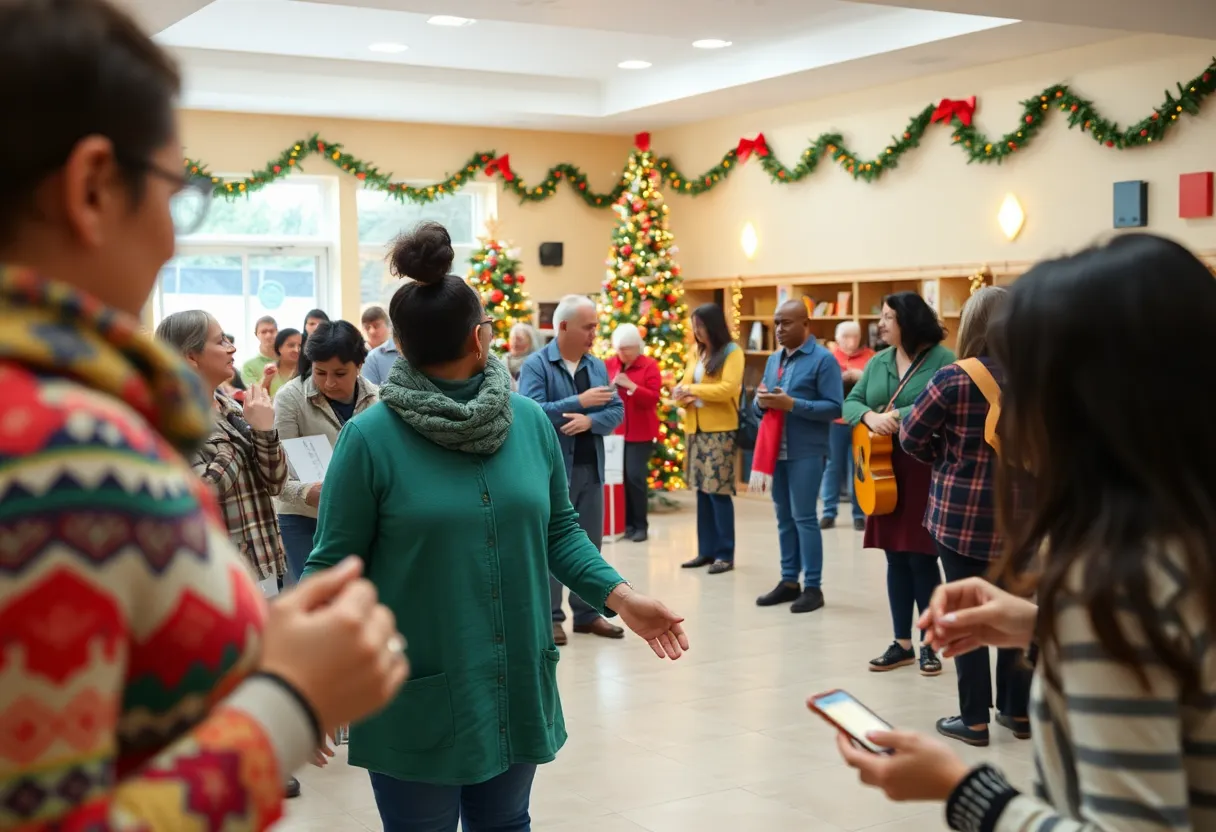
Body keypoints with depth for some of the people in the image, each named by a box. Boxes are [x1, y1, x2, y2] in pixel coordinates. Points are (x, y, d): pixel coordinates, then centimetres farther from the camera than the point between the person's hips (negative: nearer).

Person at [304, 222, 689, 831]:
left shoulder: (530, 420, 1)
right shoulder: (370, 437, -13)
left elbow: (558, 529, 9)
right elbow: (333, 565, -11)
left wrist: (620, 596, -3)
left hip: (517, 687, 5)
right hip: (416, 698, -4)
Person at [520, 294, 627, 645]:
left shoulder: (597, 366, 10)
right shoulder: (536, 364, -8)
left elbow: (617, 411, 6)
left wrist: (589, 421, -14)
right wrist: (579, 401, -20)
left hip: (591, 469, 6)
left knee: (590, 543, 12)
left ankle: (587, 612, 22)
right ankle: (549, 616, 10)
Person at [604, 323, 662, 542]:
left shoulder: (649, 365, -4)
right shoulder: (608, 365, 8)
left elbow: (653, 398, -13)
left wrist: (630, 385, -22)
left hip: (640, 432, -4)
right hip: (614, 430, 4)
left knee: (635, 476, -10)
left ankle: (640, 525, 1)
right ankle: (626, 522, 13)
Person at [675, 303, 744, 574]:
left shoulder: (732, 352, -5)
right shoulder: (696, 352, 14)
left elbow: (728, 389, -16)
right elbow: (686, 384, 14)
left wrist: (693, 389, -15)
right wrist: (682, 394, -9)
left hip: (719, 430, -6)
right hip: (695, 429, 6)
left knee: (719, 492, -7)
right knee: (702, 492, 8)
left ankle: (725, 554, 0)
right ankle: (707, 551, 15)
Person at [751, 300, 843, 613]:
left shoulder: (823, 359, -7)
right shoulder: (773, 360, 15)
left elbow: (834, 407, -14)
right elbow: (760, 407, 20)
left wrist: (792, 404, -20)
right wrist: (761, 402, -5)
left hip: (806, 452, -7)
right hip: (776, 451, 7)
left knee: (804, 517, -5)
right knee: (784, 517, 11)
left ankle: (813, 587, 2)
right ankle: (789, 581, 19)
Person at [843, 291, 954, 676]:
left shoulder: (942, 360, -9)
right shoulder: (878, 362, 12)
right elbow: (849, 403, 9)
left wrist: (898, 418, -24)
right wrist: (871, 416, -12)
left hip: (925, 469, -6)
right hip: (884, 469, 6)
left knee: (922, 557, -2)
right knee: (895, 557, 10)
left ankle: (929, 643, 12)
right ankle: (902, 643, 20)